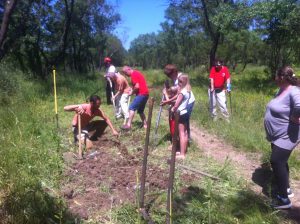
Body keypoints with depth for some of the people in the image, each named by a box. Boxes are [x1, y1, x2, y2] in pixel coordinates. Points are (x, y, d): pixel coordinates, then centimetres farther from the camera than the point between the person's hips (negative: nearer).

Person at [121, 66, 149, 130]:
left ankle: (128, 125, -21)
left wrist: (132, 92, -4)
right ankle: (145, 124, 22)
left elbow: (137, 86, -20)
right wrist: (132, 90, 11)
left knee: (132, 108, -14)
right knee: (140, 110, 18)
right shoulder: (137, 72, 21)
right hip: (145, 94, 10)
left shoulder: (133, 74, -11)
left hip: (141, 94, -10)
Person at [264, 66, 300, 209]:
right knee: (280, 162, 20)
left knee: (276, 162, -11)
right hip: (277, 135, 10)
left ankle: (284, 199, 1)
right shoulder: (281, 90, 6)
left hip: (286, 136, -10)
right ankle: (286, 189, 39)